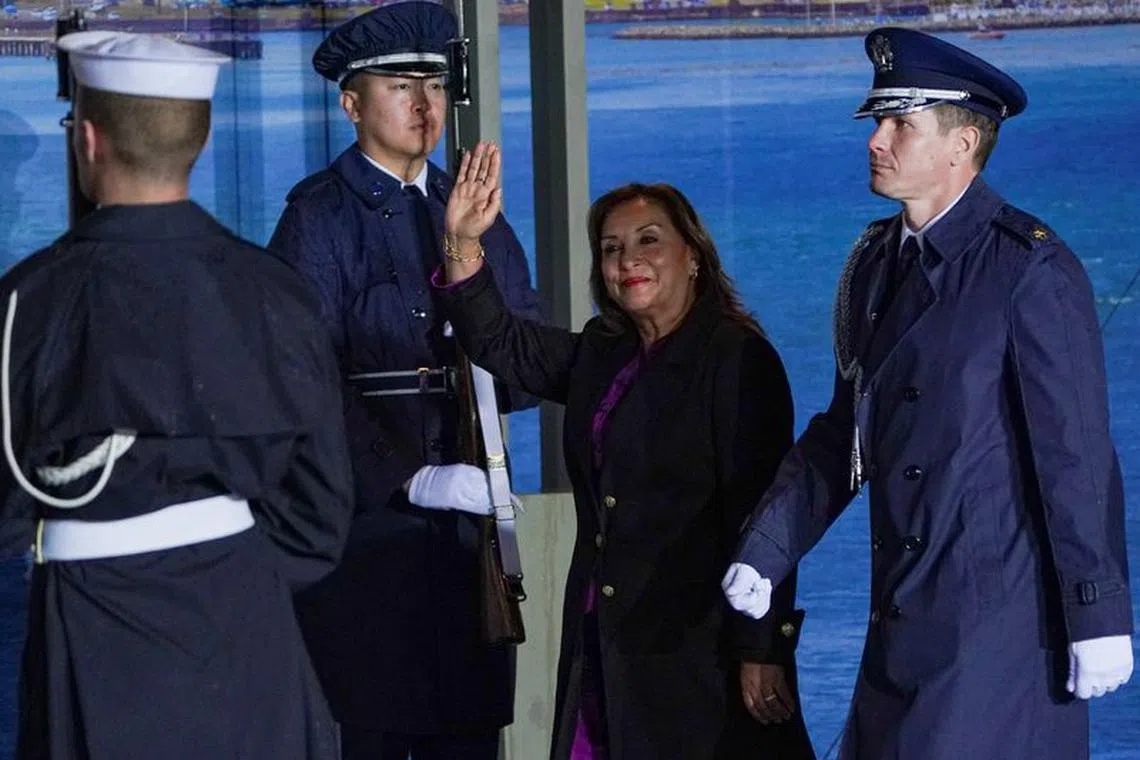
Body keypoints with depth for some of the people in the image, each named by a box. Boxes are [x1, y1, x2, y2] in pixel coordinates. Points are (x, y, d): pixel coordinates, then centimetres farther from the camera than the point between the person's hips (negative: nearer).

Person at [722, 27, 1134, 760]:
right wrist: (763, 551, 7)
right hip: (910, 612, 7)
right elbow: (844, 431, 17)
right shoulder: (876, 263, 12)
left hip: (1001, 613, -7)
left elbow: (1078, 453, -12)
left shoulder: (1031, 269, -11)